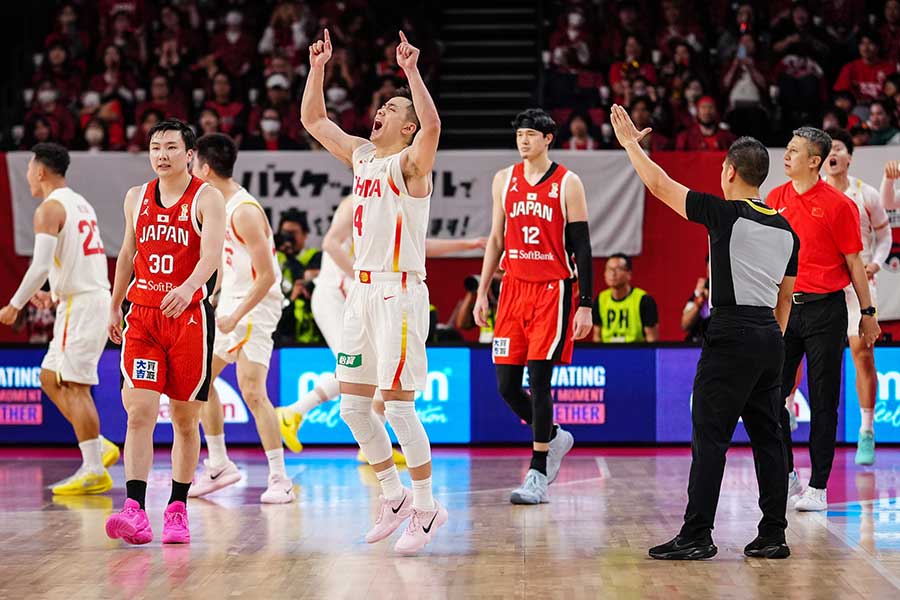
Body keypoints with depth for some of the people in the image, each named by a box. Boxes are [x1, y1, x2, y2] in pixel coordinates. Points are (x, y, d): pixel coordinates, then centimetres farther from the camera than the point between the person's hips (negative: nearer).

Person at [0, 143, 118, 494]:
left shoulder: (49, 209, -11)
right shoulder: (81, 204, 18)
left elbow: (41, 265, -20)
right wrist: (53, 291, 27)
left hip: (80, 304, -9)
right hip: (96, 297, 9)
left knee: (75, 386, -7)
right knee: (50, 378, 15)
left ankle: (94, 472, -7)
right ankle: (99, 448, 12)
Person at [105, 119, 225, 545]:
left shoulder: (207, 198, -5)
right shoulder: (136, 197, 10)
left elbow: (211, 256, -20)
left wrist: (187, 288, -39)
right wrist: (115, 308, 25)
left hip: (189, 315, -3)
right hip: (142, 316, 3)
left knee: (185, 419, 5)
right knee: (139, 414, -11)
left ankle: (177, 509, 16)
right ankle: (134, 510, -18)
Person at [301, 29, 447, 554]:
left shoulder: (411, 162, -8)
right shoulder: (361, 154, 14)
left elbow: (433, 125, -30)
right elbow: (313, 119, 22)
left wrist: (412, 71, -31)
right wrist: (318, 68, 13)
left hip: (399, 294, -8)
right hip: (362, 291, 8)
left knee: (397, 406, -8)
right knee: (353, 407, 9)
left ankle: (427, 508, 3)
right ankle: (395, 497, 22)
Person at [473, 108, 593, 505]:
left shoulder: (567, 184, -4)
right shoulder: (504, 180, 9)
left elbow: (582, 247, -4)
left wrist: (585, 305, -9)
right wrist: (482, 293, 11)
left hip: (553, 291, -5)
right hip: (514, 289, 5)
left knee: (539, 379, -10)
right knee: (506, 384, 3)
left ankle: (538, 477, -4)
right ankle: (554, 438, 29)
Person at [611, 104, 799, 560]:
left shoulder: (725, 214, -8)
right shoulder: (786, 230, 13)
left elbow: (659, 186, -2)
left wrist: (631, 143, 10)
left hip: (731, 334, -7)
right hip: (769, 336, 7)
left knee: (710, 435, -5)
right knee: (766, 436, 9)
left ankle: (697, 536, -6)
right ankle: (773, 536, 9)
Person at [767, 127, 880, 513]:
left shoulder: (838, 205, -6)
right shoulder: (775, 199, 8)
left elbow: (854, 263, -2)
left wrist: (867, 313, -1)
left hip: (824, 309, -5)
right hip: (783, 307, 5)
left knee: (823, 401, 1)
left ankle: (818, 488, 6)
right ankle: (786, 475, 17)